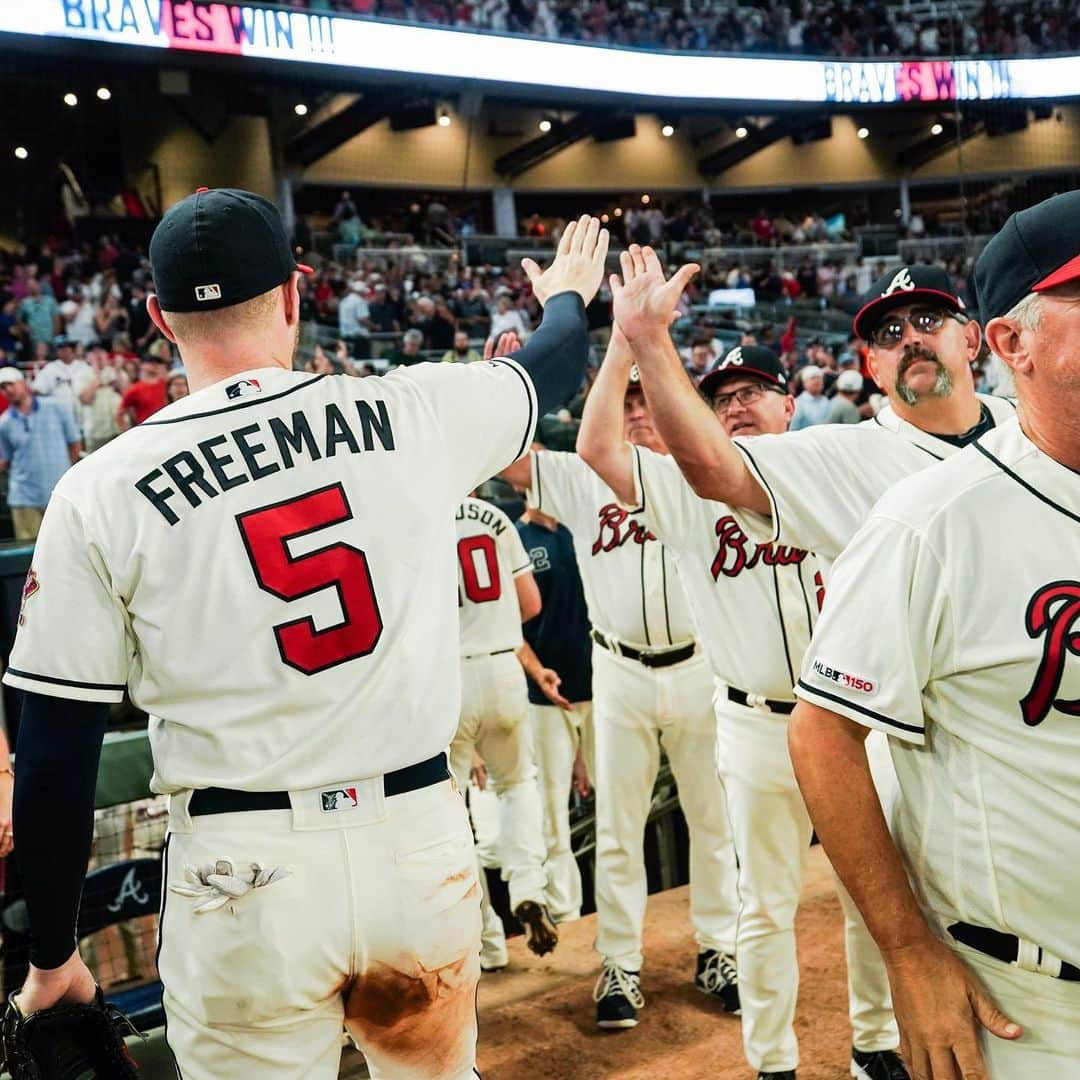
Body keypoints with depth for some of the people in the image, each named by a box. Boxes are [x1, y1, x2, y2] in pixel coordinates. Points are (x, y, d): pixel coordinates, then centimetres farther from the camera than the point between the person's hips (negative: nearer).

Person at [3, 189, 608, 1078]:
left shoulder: (100, 492, -7)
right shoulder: (413, 415, -3)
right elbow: (555, 366, 20)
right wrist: (569, 294, 43)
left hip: (242, 876, -2)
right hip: (420, 840, 3)